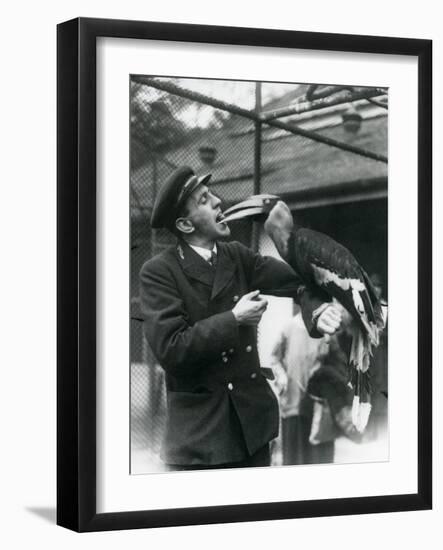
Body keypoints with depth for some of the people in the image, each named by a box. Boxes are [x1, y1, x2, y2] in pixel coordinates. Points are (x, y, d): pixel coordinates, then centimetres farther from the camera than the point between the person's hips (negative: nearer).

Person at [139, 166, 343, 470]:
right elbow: (171, 350, -20)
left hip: (252, 419, 5)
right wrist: (234, 319, -16)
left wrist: (316, 308, -24)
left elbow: (295, 276, -3)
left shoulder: (237, 256, 6)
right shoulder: (158, 272, -11)